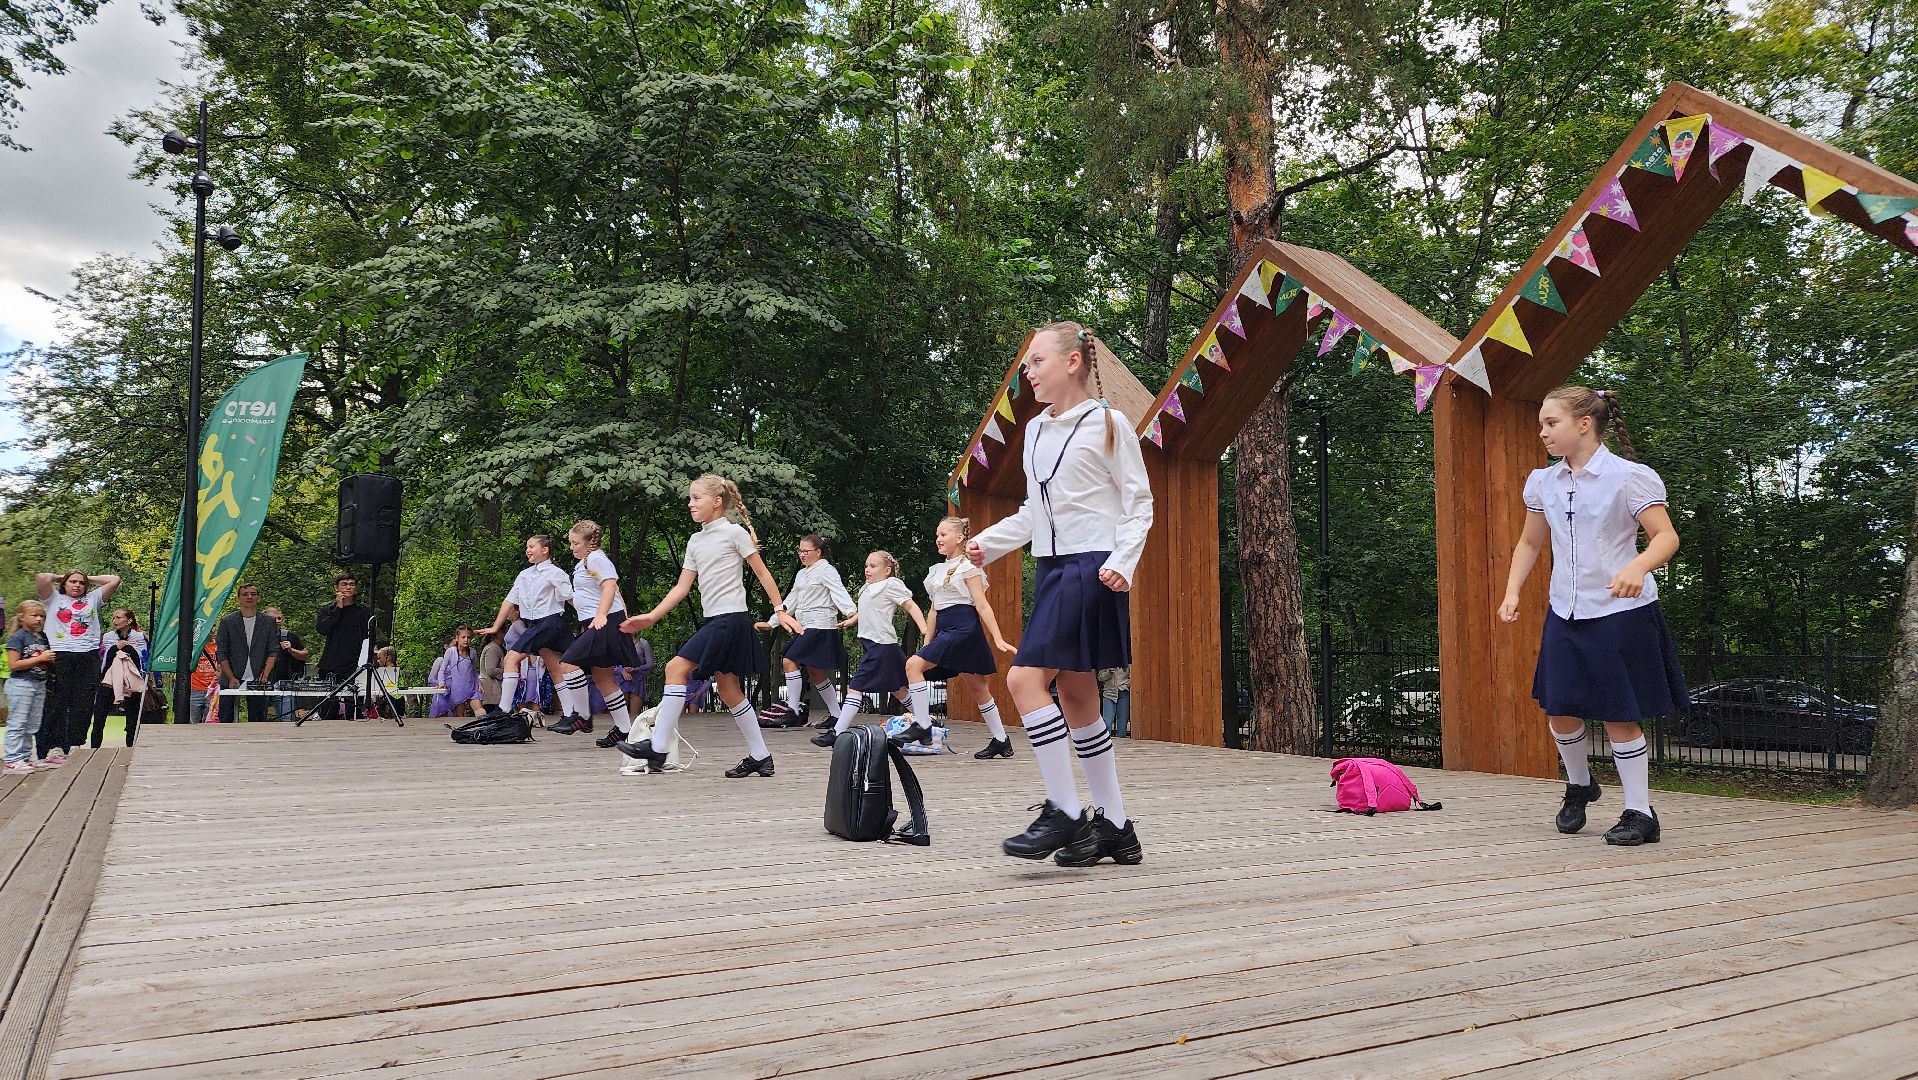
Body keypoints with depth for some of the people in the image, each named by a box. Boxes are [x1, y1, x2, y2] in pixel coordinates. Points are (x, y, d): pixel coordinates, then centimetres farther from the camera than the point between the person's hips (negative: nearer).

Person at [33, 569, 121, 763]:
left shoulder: (93, 599, 20)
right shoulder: (54, 599, 14)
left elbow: (115, 580, 15)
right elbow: (41, 578, -2)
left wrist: (89, 579, 21)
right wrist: (58, 577, 16)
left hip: (89, 657, 2)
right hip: (60, 657, -2)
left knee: (83, 704, -1)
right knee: (57, 703, -5)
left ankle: (73, 746, 4)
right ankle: (55, 746, -2)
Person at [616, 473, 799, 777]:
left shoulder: (734, 532, -4)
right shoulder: (695, 541, 16)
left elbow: (762, 572, -2)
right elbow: (682, 587, 14)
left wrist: (780, 609, -5)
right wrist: (651, 617, 7)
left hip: (730, 618, -8)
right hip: (715, 620, 8)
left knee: (676, 667, -14)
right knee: (728, 688, 8)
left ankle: (658, 747, -11)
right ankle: (760, 757, 14)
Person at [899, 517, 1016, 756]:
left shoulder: (967, 567, -4)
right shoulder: (937, 570, 19)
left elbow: (982, 605, -10)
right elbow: (935, 610, 21)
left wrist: (998, 639, -15)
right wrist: (926, 644, 18)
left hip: (963, 628, -8)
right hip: (945, 629, 8)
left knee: (914, 665, -18)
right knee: (977, 688, 10)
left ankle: (922, 727, -15)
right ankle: (1001, 741, 16)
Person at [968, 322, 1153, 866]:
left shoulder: (1107, 423, -3)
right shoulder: (1035, 431, 16)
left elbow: (1139, 502, -4)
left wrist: (1122, 562, -18)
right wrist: (988, 542, 8)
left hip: (1091, 566, -8)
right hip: (1051, 568, 8)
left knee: (1026, 678, -18)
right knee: (1075, 698, 7)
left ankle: (1064, 811, -10)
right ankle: (1115, 828, 15)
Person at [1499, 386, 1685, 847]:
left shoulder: (1629, 476, -10)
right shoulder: (1542, 482, 7)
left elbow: (1666, 536, -15)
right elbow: (1530, 542, 17)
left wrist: (1638, 567, -35)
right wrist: (1512, 591, 4)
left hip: (1621, 611, -5)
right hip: (1565, 613, 5)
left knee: (1619, 715, 0)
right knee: (1560, 709, 4)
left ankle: (1639, 812, 14)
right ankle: (1579, 784, 32)